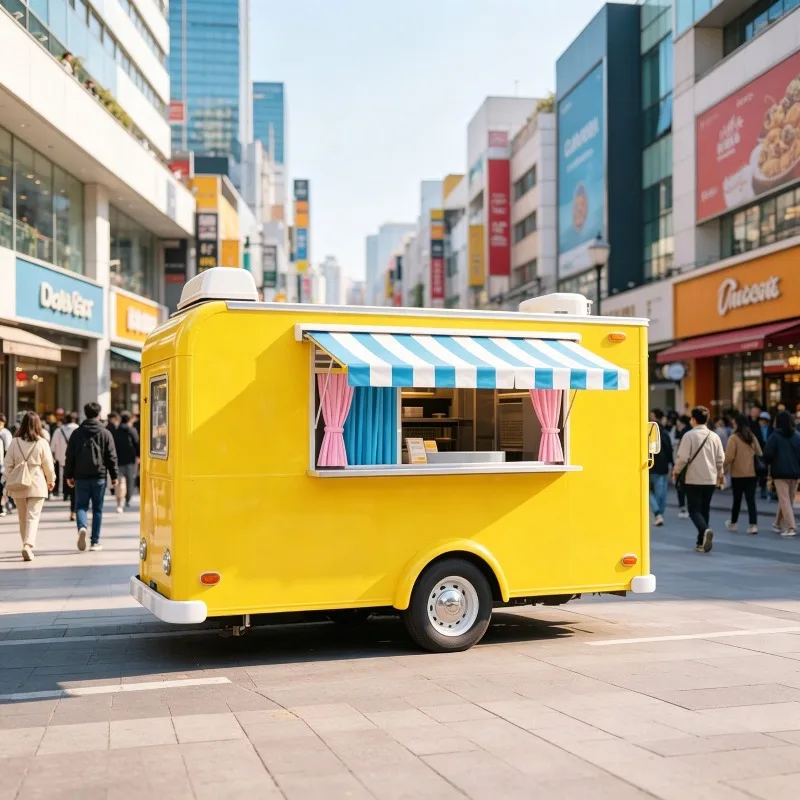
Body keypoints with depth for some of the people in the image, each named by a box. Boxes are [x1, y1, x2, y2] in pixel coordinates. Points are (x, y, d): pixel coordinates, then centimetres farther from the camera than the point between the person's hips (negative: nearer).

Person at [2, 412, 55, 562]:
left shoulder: (15, 442, -2)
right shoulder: (42, 443, -8)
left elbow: (8, 464, 2)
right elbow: (48, 465, -3)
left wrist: (9, 483, 14)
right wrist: (51, 480, 13)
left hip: (18, 486, 2)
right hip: (37, 485, -2)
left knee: (22, 517, 15)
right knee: (33, 516, -3)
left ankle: (27, 545, 24)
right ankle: (28, 545, -20)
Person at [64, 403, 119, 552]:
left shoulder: (77, 433, 3)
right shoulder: (105, 433, 0)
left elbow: (70, 456, 5)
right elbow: (111, 457, 0)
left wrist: (69, 475, 12)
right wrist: (114, 476, 7)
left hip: (81, 477, 1)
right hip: (99, 476, -1)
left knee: (81, 506, 7)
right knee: (97, 509, 6)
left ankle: (82, 527, -22)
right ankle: (95, 541, 7)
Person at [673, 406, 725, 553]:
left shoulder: (689, 435, -10)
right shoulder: (714, 436, 4)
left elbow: (683, 457, -13)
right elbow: (720, 458, 8)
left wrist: (676, 470, 5)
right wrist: (719, 474, 25)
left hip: (694, 479, -5)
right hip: (710, 479, 5)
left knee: (694, 509, 0)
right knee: (705, 509, 14)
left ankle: (705, 530, -28)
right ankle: (702, 542, 15)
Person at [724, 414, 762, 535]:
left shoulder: (734, 438, -12)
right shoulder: (753, 438, 4)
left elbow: (729, 456, -16)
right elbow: (759, 454, 10)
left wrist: (723, 466, -2)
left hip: (737, 474, -3)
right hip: (752, 474, 3)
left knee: (737, 499, 11)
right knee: (751, 499, 3)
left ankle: (733, 523, 26)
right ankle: (753, 524, -8)